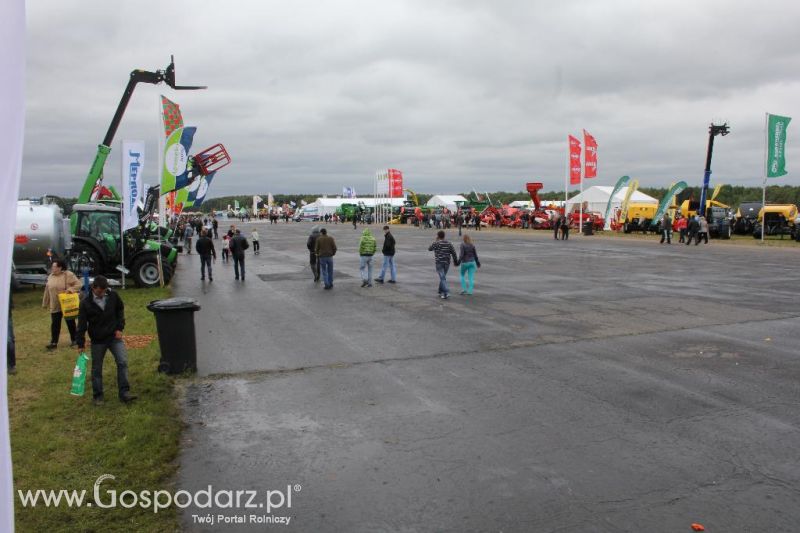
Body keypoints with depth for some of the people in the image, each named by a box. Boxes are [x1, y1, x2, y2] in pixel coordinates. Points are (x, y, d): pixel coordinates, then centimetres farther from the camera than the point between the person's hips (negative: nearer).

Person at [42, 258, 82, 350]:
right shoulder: (50, 277, 6)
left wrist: (70, 290, -28)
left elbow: (78, 284, -12)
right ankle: (54, 342, 6)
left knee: (70, 323, 8)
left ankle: (73, 340, 22)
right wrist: (45, 303, 14)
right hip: (55, 306, 4)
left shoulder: (68, 275, -11)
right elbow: (47, 291, 12)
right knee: (55, 324, 3)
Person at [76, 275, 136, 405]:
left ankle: (124, 393, -5)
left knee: (122, 362, -10)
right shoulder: (86, 303, -12)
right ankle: (97, 395, 22)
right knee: (96, 369, 8)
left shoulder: (113, 296, -6)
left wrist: (119, 328, 0)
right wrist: (81, 344, -9)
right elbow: (82, 324, -9)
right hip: (97, 340, -1)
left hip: (114, 336, 1)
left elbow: (120, 310, 10)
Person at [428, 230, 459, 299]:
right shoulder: (448, 243, 3)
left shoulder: (436, 243, -9)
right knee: (442, 277, 18)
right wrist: (456, 262, 9)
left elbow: (429, 249, 8)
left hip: (439, 263, -4)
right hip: (447, 263, 5)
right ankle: (441, 292, 24)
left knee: (442, 278, -8)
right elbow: (453, 253, 0)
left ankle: (446, 293, -20)